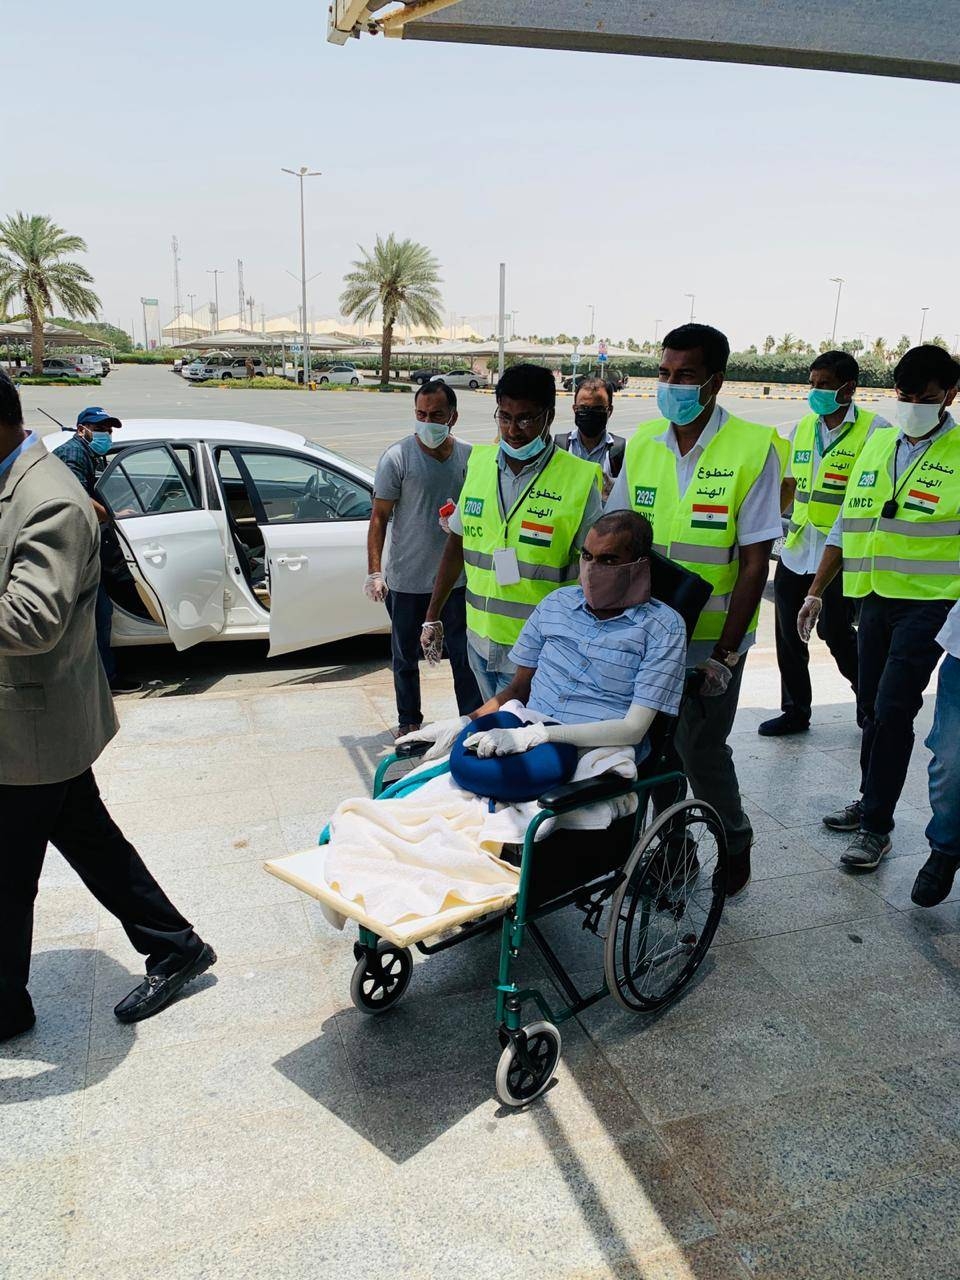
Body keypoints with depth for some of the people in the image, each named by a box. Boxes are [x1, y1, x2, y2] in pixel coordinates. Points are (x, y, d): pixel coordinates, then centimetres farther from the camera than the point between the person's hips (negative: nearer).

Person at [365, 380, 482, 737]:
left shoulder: (469, 457, 1)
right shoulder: (398, 457, -9)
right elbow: (379, 517, -7)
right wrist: (374, 572, -12)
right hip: (406, 580, -2)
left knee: (465, 656, 7)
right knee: (406, 657, 13)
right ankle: (409, 721, 31)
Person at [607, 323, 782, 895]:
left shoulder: (752, 448, -12)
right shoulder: (643, 442, 2)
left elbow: (755, 563, -13)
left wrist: (724, 655, -16)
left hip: (711, 637, -4)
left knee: (701, 749, 3)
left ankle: (736, 843, 31)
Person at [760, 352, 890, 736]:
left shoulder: (874, 429, -6)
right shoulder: (803, 428, 11)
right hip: (795, 550, 6)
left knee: (837, 634, 0)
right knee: (789, 636, 10)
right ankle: (795, 711, 26)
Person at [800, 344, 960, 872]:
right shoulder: (877, 443, 10)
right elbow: (848, 522, 14)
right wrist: (816, 592, 12)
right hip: (875, 596, 6)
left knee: (892, 712, -7)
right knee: (873, 708, 13)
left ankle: (876, 826, 5)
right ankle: (871, 800, 29)